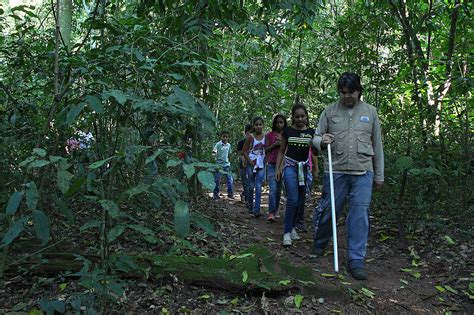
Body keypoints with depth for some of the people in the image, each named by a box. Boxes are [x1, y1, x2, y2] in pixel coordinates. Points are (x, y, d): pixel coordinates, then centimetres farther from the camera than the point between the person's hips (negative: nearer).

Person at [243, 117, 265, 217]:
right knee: (251, 186, 8)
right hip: (252, 163, -1)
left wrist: (265, 160, 0)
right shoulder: (251, 137, -5)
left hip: (261, 164, 1)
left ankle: (256, 210, -10)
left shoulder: (265, 137, 1)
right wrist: (250, 161, -10)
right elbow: (244, 150, -3)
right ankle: (250, 207, 22)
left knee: (258, 187, -6)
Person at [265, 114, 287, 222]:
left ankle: (275, 211, 21)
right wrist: (275, 144, -11)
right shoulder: (269, 135, 5)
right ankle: (271, 213, -11)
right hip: (272, 165, -2)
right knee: (273, 189, -14)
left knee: (278, 190, 8)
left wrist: (283, 143, -10)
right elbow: (266, 150, 4)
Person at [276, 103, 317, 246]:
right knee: (293, 199, -15)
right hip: (290, 166, -3)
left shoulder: (311, 132, 6)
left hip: (304, 167, 3)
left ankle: (292, 227, 23)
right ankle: (287, 232, -10)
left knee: (300, 200, 7)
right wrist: (278, 168, 2)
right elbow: (281, 151, 9)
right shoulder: (288, 131, 3)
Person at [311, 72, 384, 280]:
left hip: (363, 172, 1)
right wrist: (321, 141, -16)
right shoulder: (330, 111, 6)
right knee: (328, 211, 6)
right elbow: (316, 138, 9)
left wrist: (379, 175, 13)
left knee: (360, 214, -3)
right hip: (335, 171, 0)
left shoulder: (370, 112, 9)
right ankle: (318, 246, 31)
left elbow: (377, 145, 13)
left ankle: (356, 260, 6)